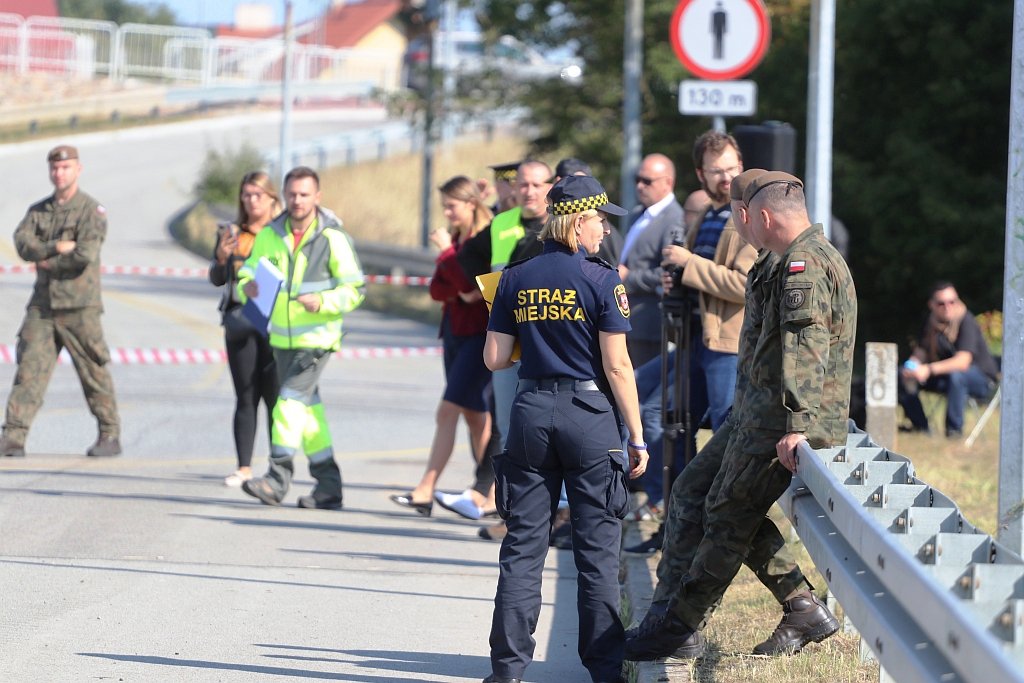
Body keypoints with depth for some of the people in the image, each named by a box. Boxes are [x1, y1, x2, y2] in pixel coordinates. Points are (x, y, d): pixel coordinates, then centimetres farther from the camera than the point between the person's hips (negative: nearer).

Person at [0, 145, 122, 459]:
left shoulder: (91, 210, -2)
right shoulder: (38, 210, 14)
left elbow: (85, 254, -16)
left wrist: (46, 262, -6)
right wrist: (57, 247, -17)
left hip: (79, 306, -4)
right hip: (42, 303, 4)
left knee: (94, 374, 2)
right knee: (29, 369, -5)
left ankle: (110, 436, 12)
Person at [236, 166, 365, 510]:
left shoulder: (334, 239, -7)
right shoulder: (269, 236, 5)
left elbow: (354, 290, -5)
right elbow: (245, 277, 7)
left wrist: (322, 302, -23)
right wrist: (248, 288, -18)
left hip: (317, 336, -5)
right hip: (282, 336, 5)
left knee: (292, 399, -17)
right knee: (307, 407, 10)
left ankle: (278, 478, -18)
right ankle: (328, 485, 18)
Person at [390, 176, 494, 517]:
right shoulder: (455, 238, 13)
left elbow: (473, 282, -23)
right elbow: (437, 288, 6)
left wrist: (446, 253, -13)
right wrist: (460, 292, -12)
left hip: (478, 335, -9)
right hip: (455, 332, 9)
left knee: (448, 411, -12)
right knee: (474, 414, 9)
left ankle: (425, 491, -9)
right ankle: (491, 494, 13)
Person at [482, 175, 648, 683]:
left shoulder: (516, 279, 4)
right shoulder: (600, 280, -8)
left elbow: (494, 358, 4)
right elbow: (617, 366, -9)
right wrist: (637, 438, -4)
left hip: (531, 412, 4)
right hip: (589, 413, -3)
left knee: (523, 544, 7)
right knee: (597, 547, 3)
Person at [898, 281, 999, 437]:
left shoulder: (966, 322, -23)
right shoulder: (931, 323, -3)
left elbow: (963, 361, -34)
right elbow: (920, 353, -4)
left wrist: (929, 370, -46)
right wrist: (912, 367, -28)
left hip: (982, 380, -6)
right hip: (945, 377, 6)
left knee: (956, 375, -40)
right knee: (902, 376, -8)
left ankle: (954, 428, -24)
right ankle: (920, 424, 5)